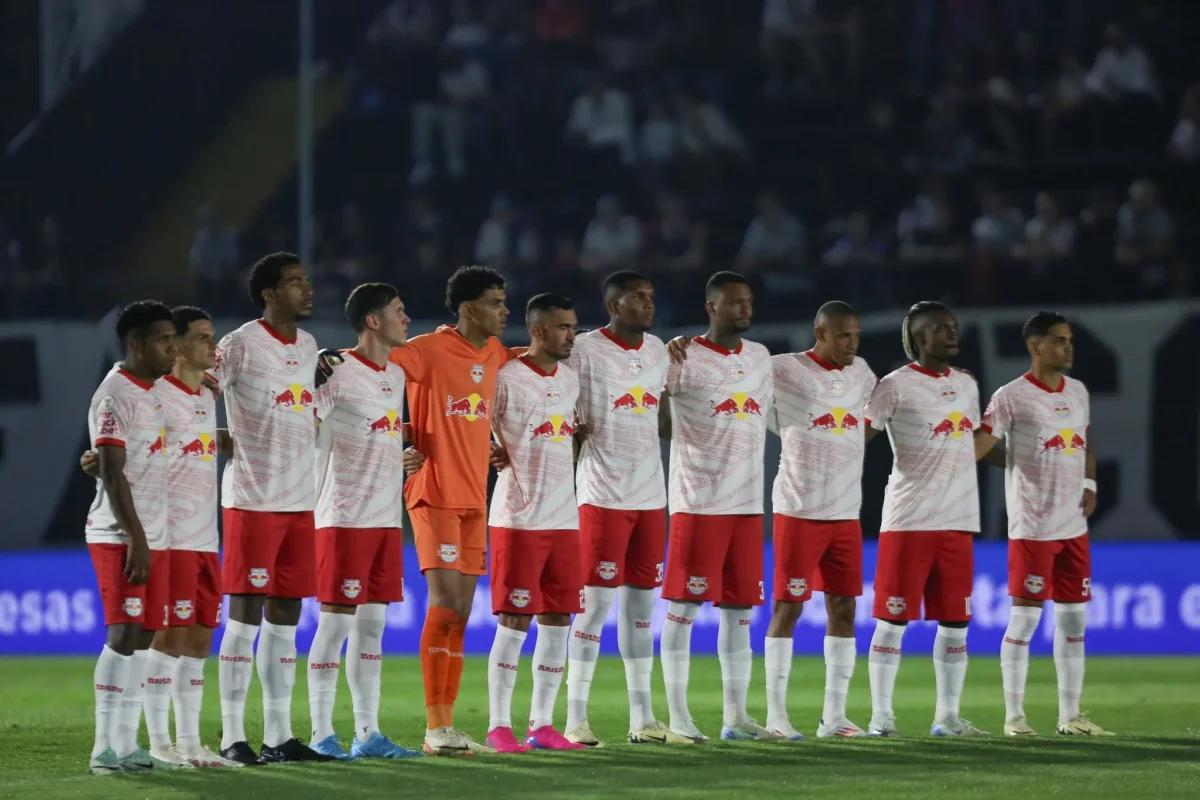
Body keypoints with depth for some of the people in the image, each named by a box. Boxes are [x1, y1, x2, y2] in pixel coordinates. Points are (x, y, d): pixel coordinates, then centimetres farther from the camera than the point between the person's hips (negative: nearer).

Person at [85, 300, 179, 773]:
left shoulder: (151, 393, 16)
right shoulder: (115, 395, -11)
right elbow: (112, 472, -16)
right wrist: (135, 538, -19)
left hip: (152, 535, 9)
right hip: (120, 537, -9)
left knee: (142, 637, 7)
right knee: (124, 635, -11)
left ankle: (125, 745, 9)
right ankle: (106, 749, -11)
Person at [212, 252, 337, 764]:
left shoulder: (309, 347, 13)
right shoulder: (240, 346, -9)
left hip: (300, 501, 7)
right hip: (252, 500, -7)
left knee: (286, 617, 8)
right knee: (246, 615, -6)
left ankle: (279, 736, 11)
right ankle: (232, 737, -3)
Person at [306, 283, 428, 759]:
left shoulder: (396, 375, 15)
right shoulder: (337, 372, -11)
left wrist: (402, 459, 12)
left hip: (386, 518, 8)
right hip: (345, 518, -8)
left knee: (372, 622, 9)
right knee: (337, 621, -5)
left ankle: (368, 734, 12)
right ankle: (321, 734, -1)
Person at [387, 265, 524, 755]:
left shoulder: (495, 354, 11)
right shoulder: (429, 350, -10)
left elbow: (524, 358, 32)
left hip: (475, 498, 7)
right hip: (435, 494, -7)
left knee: (459, 614, 7)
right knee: (445, 602, -14)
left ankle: (446, 725, 10)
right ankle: (435, 728, -10)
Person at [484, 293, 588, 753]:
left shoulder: (570, 379, 12)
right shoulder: (506, 379, -9)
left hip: (564, 519, 7)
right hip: (518, 520, -7)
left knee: (557, 622, 6)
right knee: (514, 622, -5)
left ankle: (542, 725, 12)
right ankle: (499, 727, 0)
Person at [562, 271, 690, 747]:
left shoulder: (657, 350, 12)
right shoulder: (584, 351, -8)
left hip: (650, 494, 6)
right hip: (603, 494, -6)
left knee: (641, 604, 9)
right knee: (597, 601, -6)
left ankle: (642, 720, 13)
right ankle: (575, 720, -2)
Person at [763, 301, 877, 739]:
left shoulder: (860, 372, 11)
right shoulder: (781, 370, -7)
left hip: (846, 513, 6)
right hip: (798, 511, -6)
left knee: (843, 609, 5)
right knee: (787, 607, -3)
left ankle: (834, 715, 11)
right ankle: (776, 714, 2)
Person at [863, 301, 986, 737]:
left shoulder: (966, 385, 15)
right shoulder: (895, 386, -6)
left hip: (958, 521, 6)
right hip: (909, 519, -6)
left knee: (955, 623, 7)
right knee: (893, 620, -3)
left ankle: (948, 716, 14)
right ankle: (881, 715, 1)